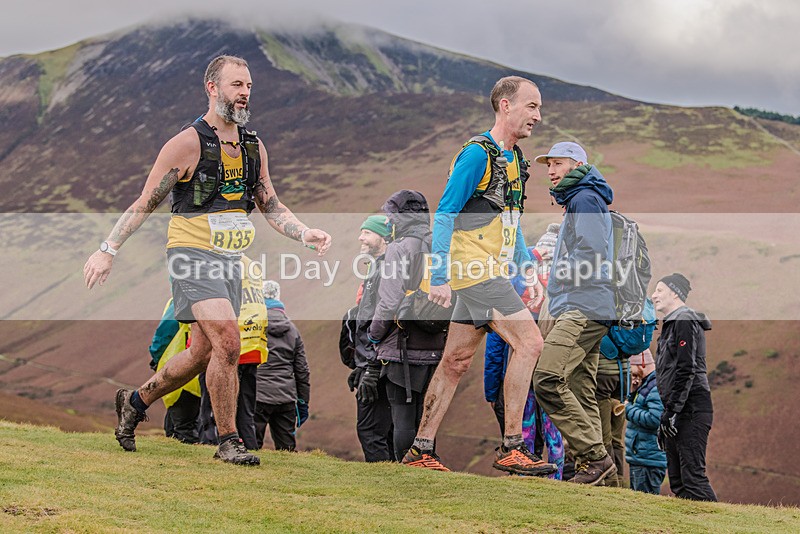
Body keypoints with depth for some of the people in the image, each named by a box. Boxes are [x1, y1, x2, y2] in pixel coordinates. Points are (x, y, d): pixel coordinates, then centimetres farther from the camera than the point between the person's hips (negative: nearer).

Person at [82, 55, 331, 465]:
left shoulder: (253, 147, 10)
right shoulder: (188, 143, -10)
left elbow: (271, 206, 14)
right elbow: (145, 203, -6)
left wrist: (304, 234, -5)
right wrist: (107, 250, -10)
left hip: (230, 261, 7)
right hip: (193, 256, -7)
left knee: (202, 353, 12)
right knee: (227, 340, -21)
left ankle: (134, 402, 34)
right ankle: (228, 441, -9)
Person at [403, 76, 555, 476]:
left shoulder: (513, 158, 17)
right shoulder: (477, 154, -12)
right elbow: (444, 216, -15)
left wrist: (529, 270, 17)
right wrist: (439, 278, -19)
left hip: (490, 274, 10)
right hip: (475, 271, -10)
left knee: (456, 361, 10)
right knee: (529, 341, -15)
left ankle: (420, 450, 15)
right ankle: (511, 447, -11)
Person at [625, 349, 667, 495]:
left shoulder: (656, 387, -17)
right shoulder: (644, 385, 14)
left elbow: (654, 419, -27)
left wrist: (629, 409, -15)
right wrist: (632, 393, 4)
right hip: (638, 457, 11)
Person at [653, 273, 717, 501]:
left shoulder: (684, 320, -9)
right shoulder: (671, 324, 22)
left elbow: (686, 369, -18)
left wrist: (671, 411, -20)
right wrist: (667, 414, 23)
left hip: (690, 409, -10)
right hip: (678, 412, 10)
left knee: (693, 476, -15)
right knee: (677, 480, 8)